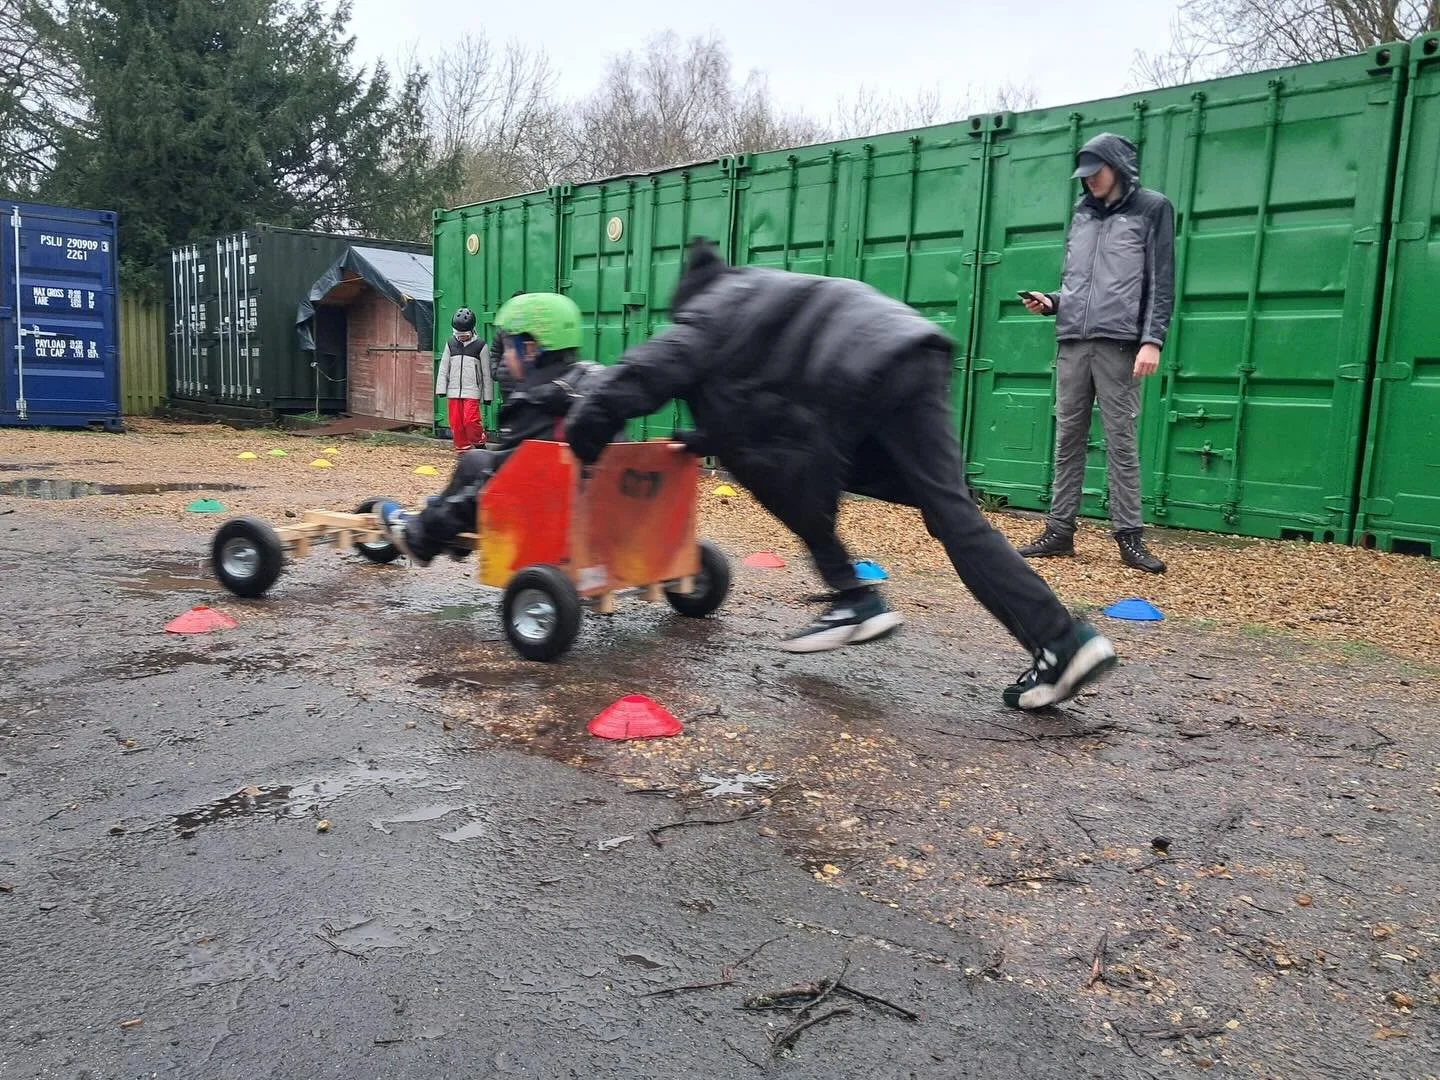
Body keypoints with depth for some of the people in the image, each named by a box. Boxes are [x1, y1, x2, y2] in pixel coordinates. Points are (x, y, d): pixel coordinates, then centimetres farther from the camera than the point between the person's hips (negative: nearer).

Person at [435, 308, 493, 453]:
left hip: (472, 391, -4)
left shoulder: (480, 346, 0)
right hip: (454, 391, 4)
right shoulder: (450, 344, 10)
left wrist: (488, 395, 2)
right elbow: (443, 368, 12)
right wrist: (441, 389, 5)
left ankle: (480, 444, 6)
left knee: (470, 419, -15)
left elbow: (486, 372, 2)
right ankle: (462, 448, 15)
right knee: (456, 422, 3)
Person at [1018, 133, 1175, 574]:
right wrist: (1051, 303, 5)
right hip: (1071, 343, 5)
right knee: (1068, 439, 5)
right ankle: (1059, 530, 9)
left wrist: (1152, 340, -12)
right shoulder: (1082, 215, 20)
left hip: (1117, 343, -5)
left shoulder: (1151, 209, 5)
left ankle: (1129, 536, 0)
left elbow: (1161, 282, -2)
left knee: (1121, 441, -5)